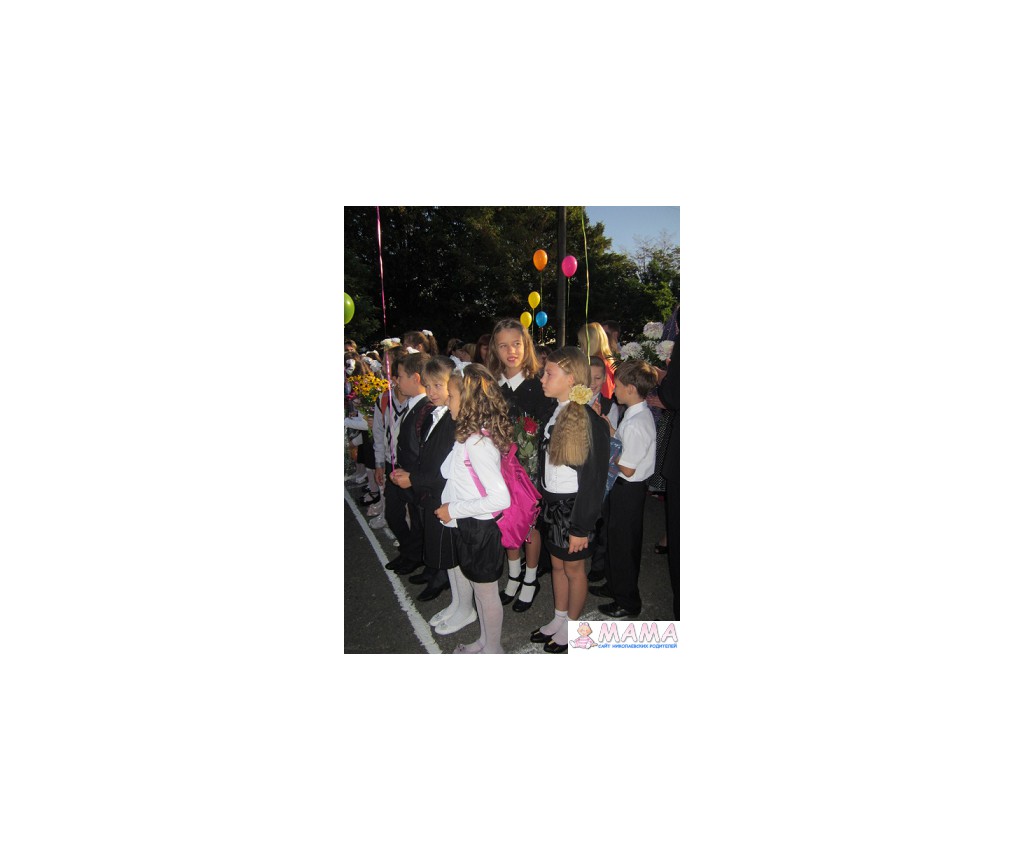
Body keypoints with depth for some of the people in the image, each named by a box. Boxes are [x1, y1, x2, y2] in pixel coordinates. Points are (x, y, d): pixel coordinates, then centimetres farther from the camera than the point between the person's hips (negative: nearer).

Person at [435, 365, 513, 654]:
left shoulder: (476, 443, -27)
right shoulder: (474, 435, 1)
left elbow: (501, 498, -30)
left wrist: (454, 510, -23)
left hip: (480, 529, -9)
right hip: (471, 526, 9)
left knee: (486, 592, 11)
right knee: (480, 588, 24)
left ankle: (493, 649, 31)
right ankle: (485, 642, 43)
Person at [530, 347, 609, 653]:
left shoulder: (591, 423, -21)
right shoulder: (555, 414, 2)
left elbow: (594, 481, -18)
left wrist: (581, 527, -16)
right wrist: (542, 501, 9)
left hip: (574, 506, -7)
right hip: (551, 503, 7)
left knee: (574, 568, 11)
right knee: (557, 564, 20)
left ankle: (572, 626, 30)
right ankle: (559, 619, 37)